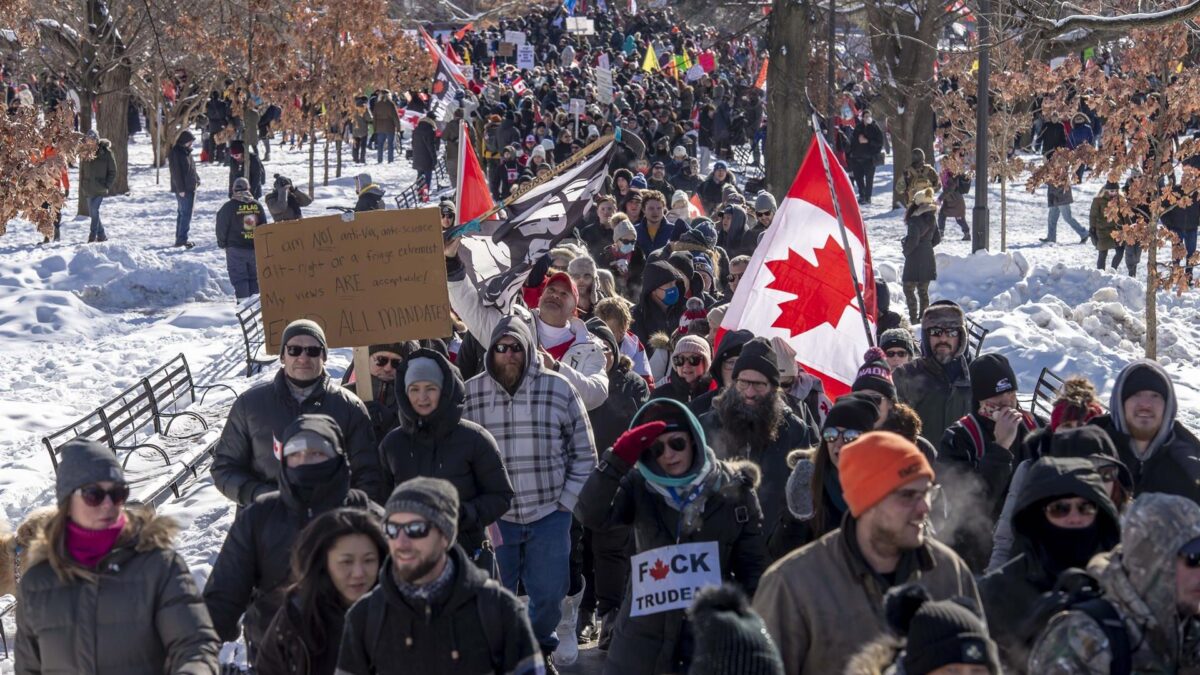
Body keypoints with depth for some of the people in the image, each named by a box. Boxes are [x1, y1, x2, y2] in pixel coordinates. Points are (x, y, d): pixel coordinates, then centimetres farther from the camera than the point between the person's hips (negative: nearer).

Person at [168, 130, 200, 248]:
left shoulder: (186, 152, 14)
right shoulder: (176, 153, -14)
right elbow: (176, 172, -18)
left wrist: (197, 180, 11)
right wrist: (181, 189, -20)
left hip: (190, 188, 9)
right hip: (183, 189, -9)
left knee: (183, 213, 13)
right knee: (185, 214, -10)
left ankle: (180, 239, 18)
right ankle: (181, 239, -8)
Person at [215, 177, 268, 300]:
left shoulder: (229, 206, -10)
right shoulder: (257, 205, 2)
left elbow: (222, 227, -4)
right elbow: (264, 226, 8)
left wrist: (222, 244, 11)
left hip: (236, 249, -3)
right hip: (255, 248, 3)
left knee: (239, 277, 0)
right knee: (254, 277, 14)